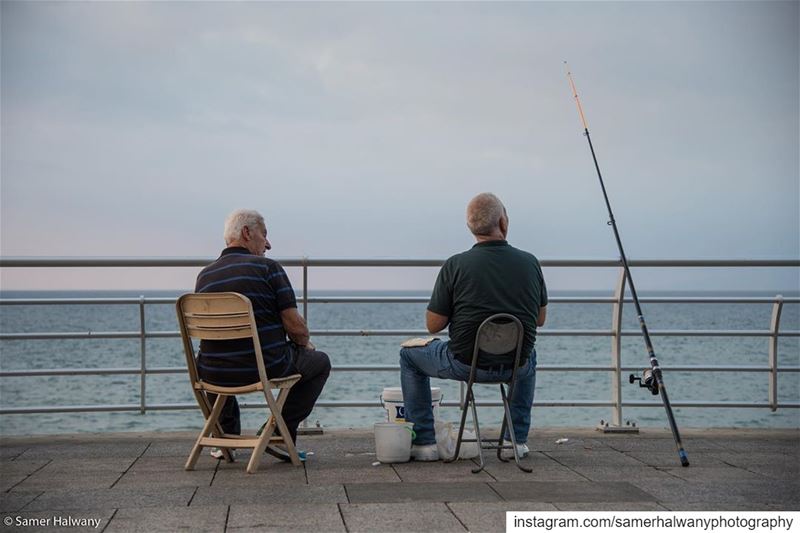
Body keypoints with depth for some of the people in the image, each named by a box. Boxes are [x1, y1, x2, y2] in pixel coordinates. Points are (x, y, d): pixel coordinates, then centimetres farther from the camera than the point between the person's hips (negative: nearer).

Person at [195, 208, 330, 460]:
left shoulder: (204, 276, 6)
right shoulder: (268, 267, -8)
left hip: (215, 375, 5)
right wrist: (306, 343, 12)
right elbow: (294, 325, -12)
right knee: (319, 361, 22)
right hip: (267, 369, -4)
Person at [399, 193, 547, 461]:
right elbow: (540, 319, 10)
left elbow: (434, 325, -5)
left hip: (465, 364, -3)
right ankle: (517, 440, 30)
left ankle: (424, 442, 20)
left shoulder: (455, 265, -12)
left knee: (410, 355, 24)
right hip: (514, 366, 3)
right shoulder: (530, 263, -3)